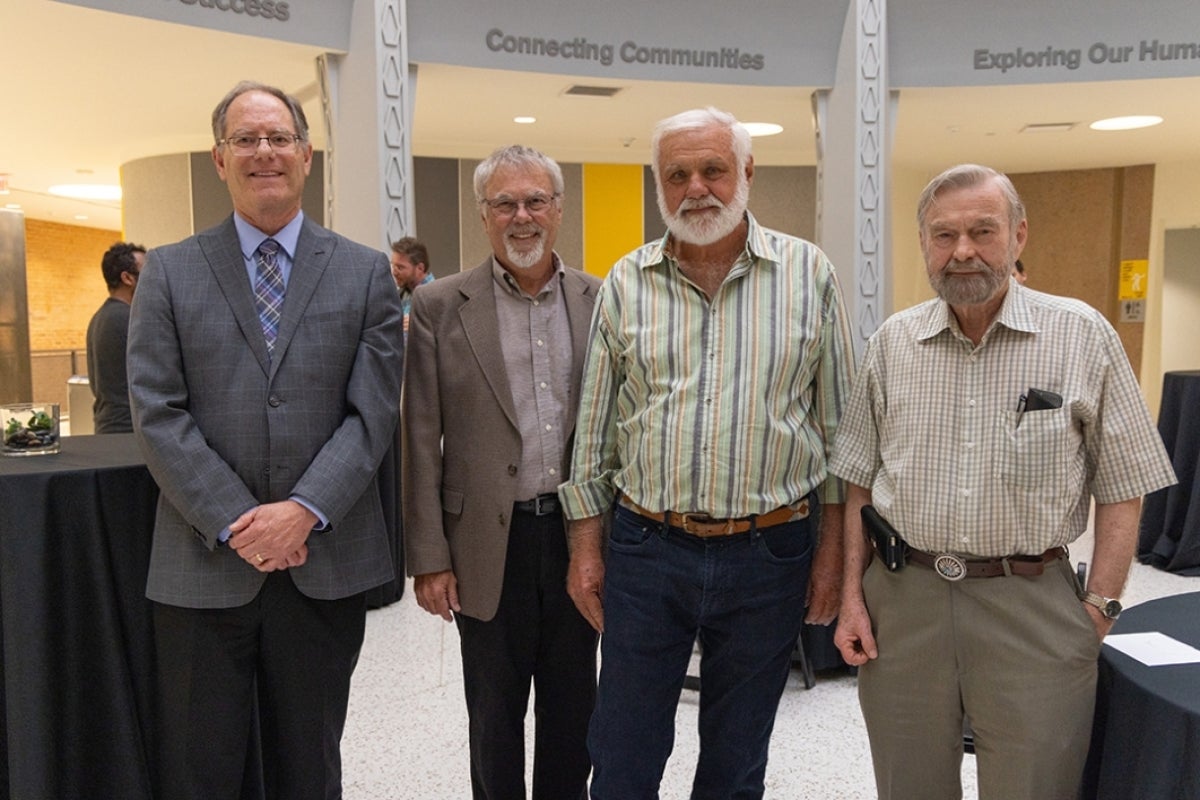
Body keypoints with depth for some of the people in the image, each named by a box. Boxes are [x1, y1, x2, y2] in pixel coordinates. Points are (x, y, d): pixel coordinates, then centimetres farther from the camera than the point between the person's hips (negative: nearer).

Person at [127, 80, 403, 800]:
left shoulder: (365, 273, 4)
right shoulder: (170, 273, 5)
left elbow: (374, 410, -3)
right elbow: (157, 413, -3)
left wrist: (305, 511, -14)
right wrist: (234, 522, -12)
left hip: (325, 561, 1)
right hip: (205, 563, 0)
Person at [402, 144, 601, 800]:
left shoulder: (600, 301, 3)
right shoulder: (440, 307, -3)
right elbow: (420, 442, -3)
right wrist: (429, 557, -6)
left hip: (580, 534, 2)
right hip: (490, 544, -2)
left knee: (572, 710, 17)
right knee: (494, 717, 14)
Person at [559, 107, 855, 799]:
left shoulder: (809, 273, -1)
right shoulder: (626, 284, 2)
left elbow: (838, 421, 2)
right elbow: (596, 429, 6)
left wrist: (833, 548, 0)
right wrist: (586, 549, 4)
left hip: (768, 556, 0)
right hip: (646, 552, 1)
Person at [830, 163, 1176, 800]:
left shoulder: (1083, 336, -3)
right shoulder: (891, 344, 4)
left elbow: (1121, 492, 0)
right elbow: (860, 485, 8)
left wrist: (1099, 608, -7)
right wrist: (853, 598, 3)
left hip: (1031, 606, -2)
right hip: (900, 599, 3)